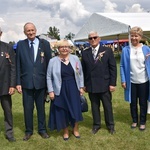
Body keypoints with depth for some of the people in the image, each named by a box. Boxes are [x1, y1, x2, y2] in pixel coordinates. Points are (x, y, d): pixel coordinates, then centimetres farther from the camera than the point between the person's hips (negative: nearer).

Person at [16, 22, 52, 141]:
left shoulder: (45, 44, 0)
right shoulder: (20, 44, 2)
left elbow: (49, 63, 1)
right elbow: (18, 65, 2)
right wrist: (18, 82, -3)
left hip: (41, 82, 0)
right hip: (26, 82, 0)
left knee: (41, 107, 13)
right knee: (27, 108, 9)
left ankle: (42, 129, 29)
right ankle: (29, 131, 26)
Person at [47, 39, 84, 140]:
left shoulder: (75, 59, 1)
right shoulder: (53, 61, -5)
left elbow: (80, 74, 8)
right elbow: (49, 77, -1)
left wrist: (81, 87, 5)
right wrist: (50, 91, -5)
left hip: (73, 89, 2)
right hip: (60, 90, -1)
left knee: (75, 109, 6)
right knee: (62, 111, 7)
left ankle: (75, 129, 28)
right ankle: (66, 131, 27)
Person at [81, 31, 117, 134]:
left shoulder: (107, 51, -1)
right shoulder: (85, 53, 5)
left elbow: (113, 68, -3)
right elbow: (84, 70, 6)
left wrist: (113, 83, -7)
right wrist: (84, 84, 4)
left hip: (104, 85, -1)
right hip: (91, 85, 2)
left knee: (108, 106, 10)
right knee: (94, 106, 12)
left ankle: (110, 125, 27)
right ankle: (96, 124, 28)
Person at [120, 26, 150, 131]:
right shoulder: (126, 50, -4)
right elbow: (122, 66, -2)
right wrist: (123, 80, -5)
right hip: (131, 81, 1)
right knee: (133, 102, 14)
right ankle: (135, 121, 31)